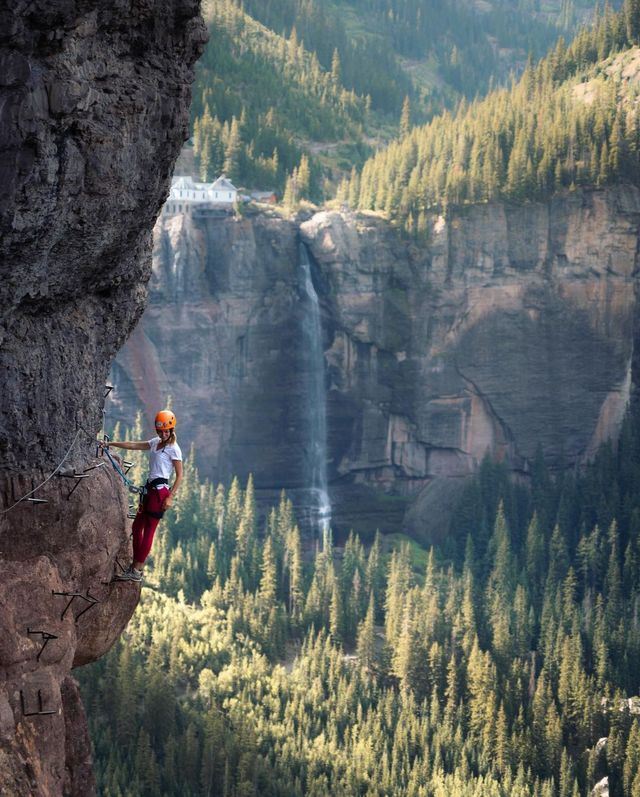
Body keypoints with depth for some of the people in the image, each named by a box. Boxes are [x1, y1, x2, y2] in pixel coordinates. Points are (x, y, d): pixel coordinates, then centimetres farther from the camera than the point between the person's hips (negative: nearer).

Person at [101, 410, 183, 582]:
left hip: (160, 490, -9)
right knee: (137, 526, 11)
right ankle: (135, 565, 18)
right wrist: (110, 443, 18)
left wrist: (170, 497, -16)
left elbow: (179, 475, -10)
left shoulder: (173, 449, -8)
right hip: (149, 488, 9)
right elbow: (133, 445, 20)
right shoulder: (155, 443, 14)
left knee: (149, 530, -7)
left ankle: (137, 572, -6)